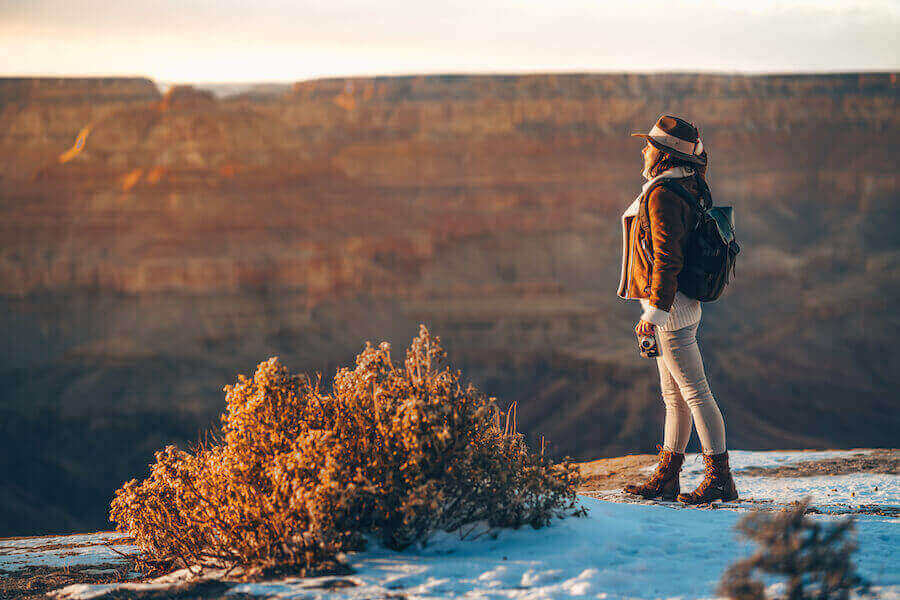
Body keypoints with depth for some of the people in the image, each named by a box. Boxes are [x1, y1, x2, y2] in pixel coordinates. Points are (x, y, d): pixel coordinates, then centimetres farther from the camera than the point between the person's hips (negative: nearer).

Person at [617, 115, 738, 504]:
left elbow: (668, 257, -22)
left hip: (669, 306, -11)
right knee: (674, 396, 14)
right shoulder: (686, 189, 11)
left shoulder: (663, 195, -18)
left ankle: (720, 478, -7)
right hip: (677, 306, 11)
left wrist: (654, 310, -22)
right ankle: (666, 478, 21)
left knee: (694, 392, -8)